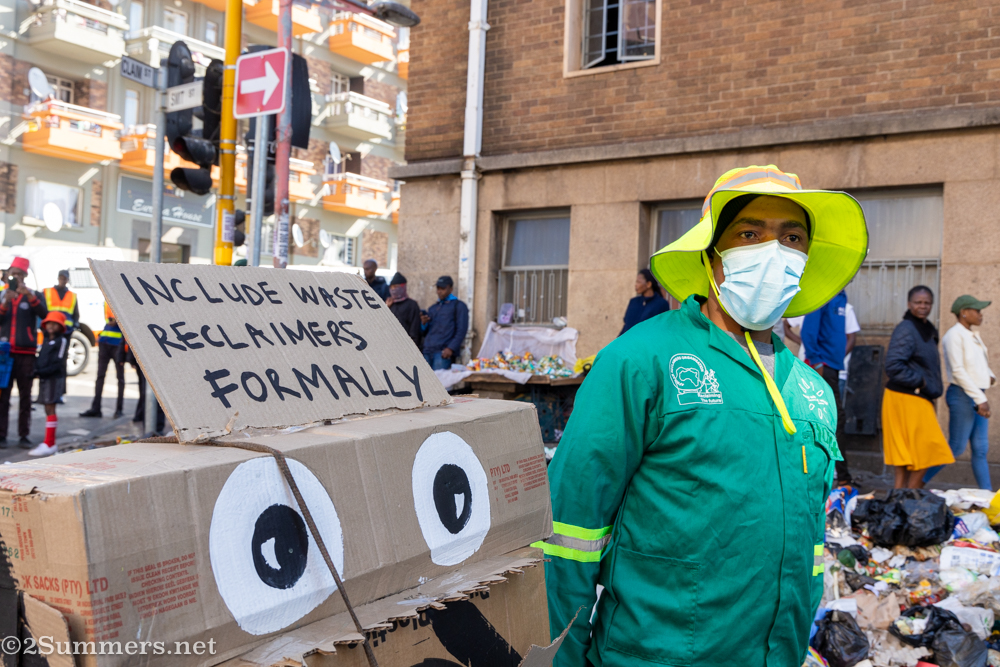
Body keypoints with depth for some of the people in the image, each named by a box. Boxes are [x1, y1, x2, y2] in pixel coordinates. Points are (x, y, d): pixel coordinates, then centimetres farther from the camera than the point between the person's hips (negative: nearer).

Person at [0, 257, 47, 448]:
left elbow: (43, 314, -13)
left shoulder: (32, 296, 6)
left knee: (25, 396, 3)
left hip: (26, 352, -1)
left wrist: (29, 295, -24)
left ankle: (24, 436, 6)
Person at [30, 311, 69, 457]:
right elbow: (40, 358, 17)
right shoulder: (46, 340, 19)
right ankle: (51, 443, 16)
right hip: (44, 378, 8)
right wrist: (36, 370, -3)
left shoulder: (62, 340, -6)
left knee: (50, 408, -10)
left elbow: (58, 362, -13)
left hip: (55, 378, -8)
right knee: (48, 409, 10)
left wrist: (42, 371, -21)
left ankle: (48, 444, -10)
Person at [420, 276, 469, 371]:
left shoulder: (458, 306, 7)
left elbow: (461, 330, -4)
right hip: (427, 351, 6)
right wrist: (423, 324, 3)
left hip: (443, 352, -6)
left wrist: (451, 348, -15)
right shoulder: (432, 309, 25)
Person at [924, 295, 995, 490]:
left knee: (981, 449, 7)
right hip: (962, 395, -8)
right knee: (956, 447, -6)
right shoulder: (955, 335, -10)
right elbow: (958, 371, -16)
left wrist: (990, 376, 4)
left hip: (978, 397, 8)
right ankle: (919, 483, 3)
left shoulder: (974, 336, 16)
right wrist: (980, 399, -18)